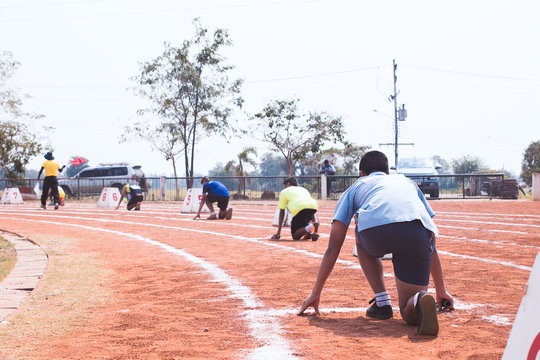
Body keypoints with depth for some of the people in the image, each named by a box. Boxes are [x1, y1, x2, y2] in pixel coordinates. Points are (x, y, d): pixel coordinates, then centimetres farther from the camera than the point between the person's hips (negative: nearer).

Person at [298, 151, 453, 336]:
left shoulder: (356, 187, 36)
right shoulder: (407, 181, 43)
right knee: (410, 313, 13)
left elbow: (333, 247, 30)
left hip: (376, 230, -1)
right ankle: (420, 301, -23)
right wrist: (441, 291, 49)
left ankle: (382, 302, 23)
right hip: (418, 229, 2)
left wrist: (315, 294, 35)